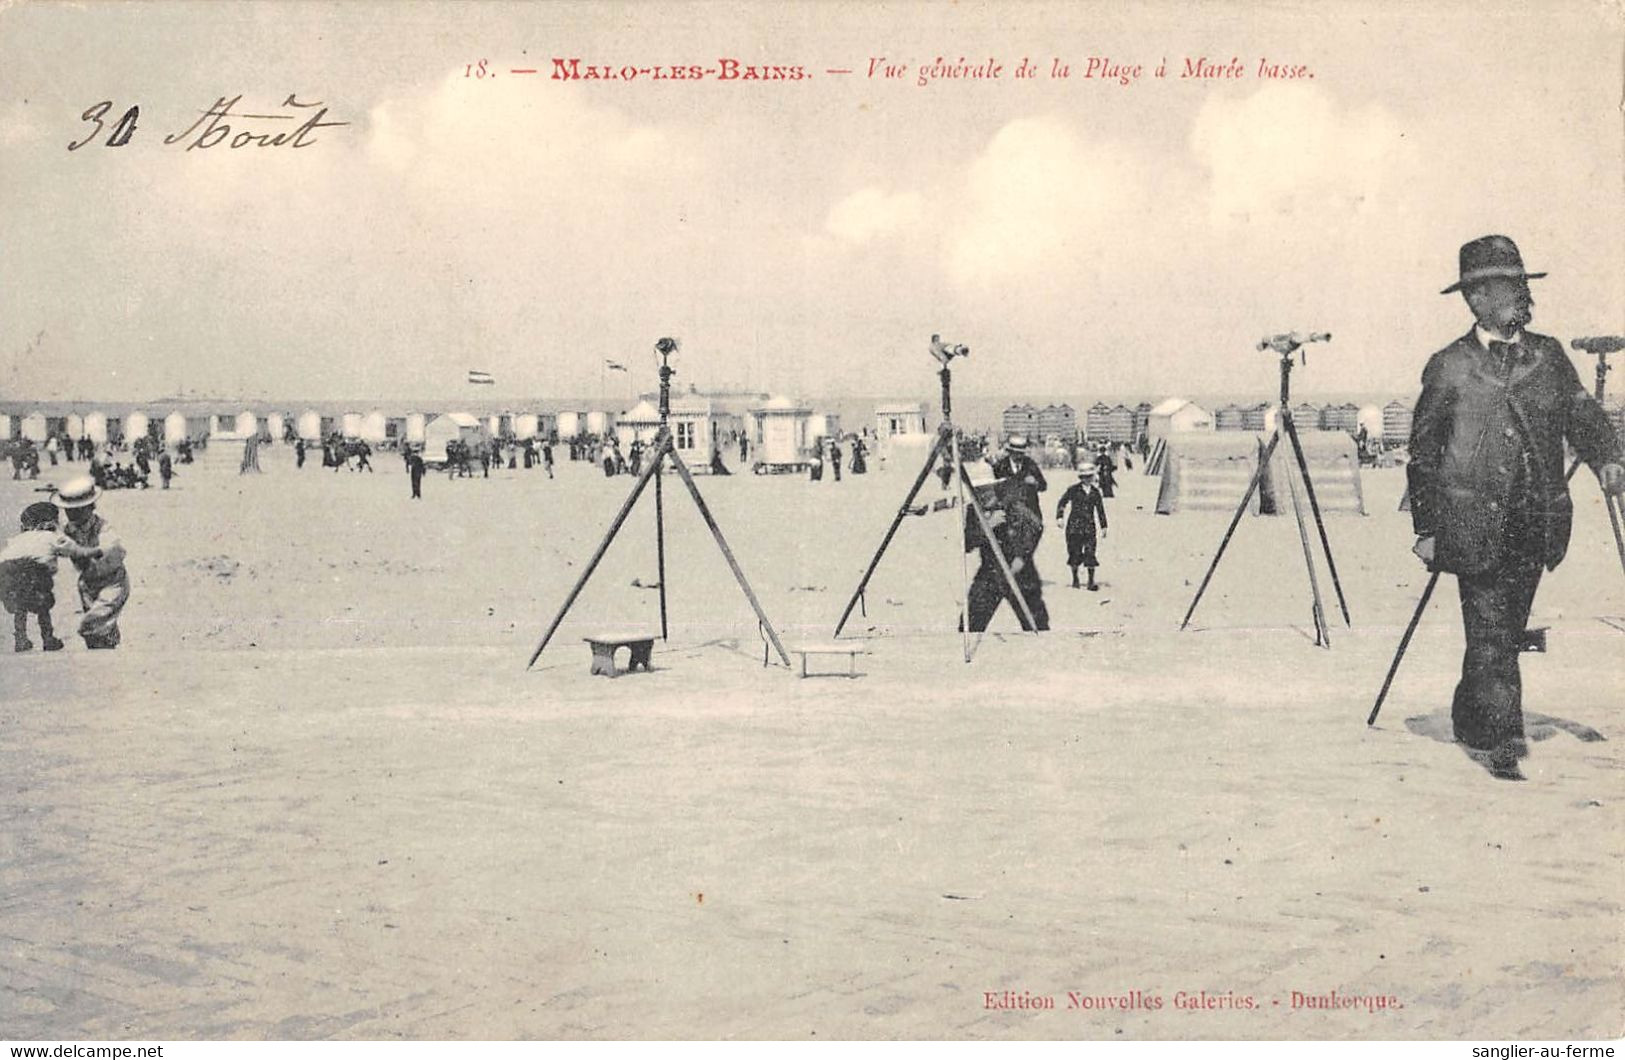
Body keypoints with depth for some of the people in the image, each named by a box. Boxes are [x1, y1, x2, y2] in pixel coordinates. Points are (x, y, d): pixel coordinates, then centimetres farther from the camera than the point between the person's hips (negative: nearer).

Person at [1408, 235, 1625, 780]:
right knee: (1491, 634, -10)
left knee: (1508, 633, 12)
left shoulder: (1548, 356, 11)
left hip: (1535, 526, 4)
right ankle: (1504, 738, -7)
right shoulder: (1448, 367, -1)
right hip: (1474, 524, -4)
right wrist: (1427, 528, -1)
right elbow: (1423, 453, 2)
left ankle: (1470, 722, 30)